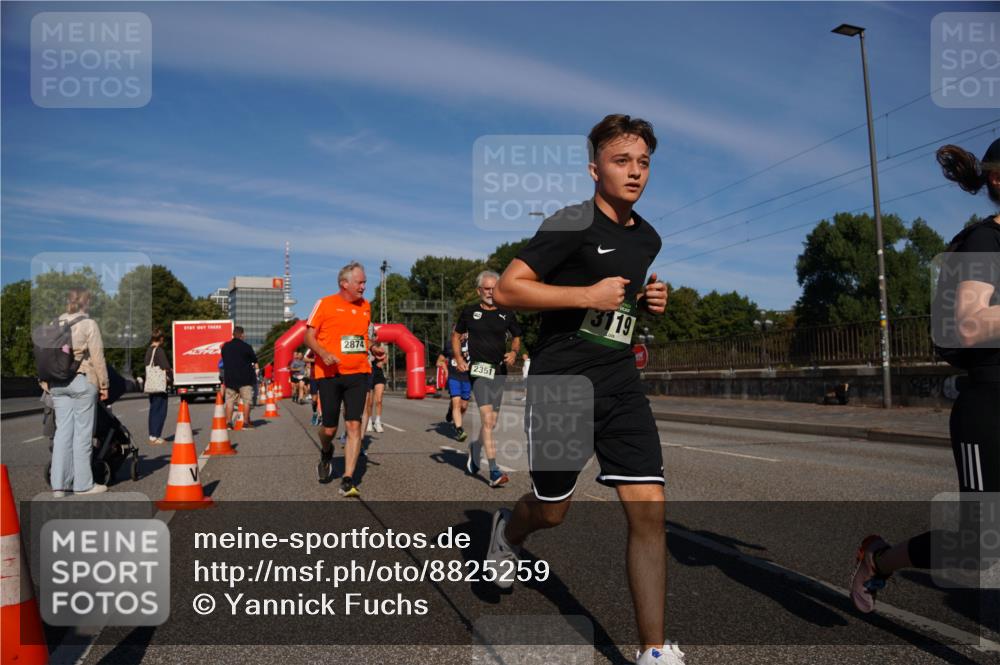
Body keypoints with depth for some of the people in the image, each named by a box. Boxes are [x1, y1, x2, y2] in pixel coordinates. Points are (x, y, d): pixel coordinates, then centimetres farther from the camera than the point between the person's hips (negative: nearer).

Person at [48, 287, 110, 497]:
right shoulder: (89, 324, -7)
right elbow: (98, 358, -8)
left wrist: (47, 381, 16)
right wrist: (103, 385, -2)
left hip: (58, 384, 6)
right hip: (82, 381, -5)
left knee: (63, 431, 8)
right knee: (82, 433, 0)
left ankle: (59, 484, 9)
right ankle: (83, 484, 6)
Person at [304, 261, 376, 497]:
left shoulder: (366, 306, 11)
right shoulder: (325, 304, -3)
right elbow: (309, 336, -3)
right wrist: (323, 353, -20)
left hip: (358, 374, 3)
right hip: (329, 374, -3)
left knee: (354, 425, -8)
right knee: (329, 428, 5)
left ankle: (348, 480, -3)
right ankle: (326, 453, 41)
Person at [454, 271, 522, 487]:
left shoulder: (506, 314, 8)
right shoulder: (469, 312, 4)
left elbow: (516, 337, 19)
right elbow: (456, 335, 16)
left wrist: (514, 352, -2)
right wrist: (458, 358, 1)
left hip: (499, 371, 3)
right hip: (478, 370, -3)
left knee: (491, 423, 9)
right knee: (487, 419, -16)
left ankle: (475, 447, 40)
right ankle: (494, 471, -16)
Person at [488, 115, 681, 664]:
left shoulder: (649, 238, 13)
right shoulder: (571, 224, -10)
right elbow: (506, 290, -15)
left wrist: (651, 300, 8)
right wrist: (587, 295, -21)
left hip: (621, 387, 6)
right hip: (560, 383, -5)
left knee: (648, 510, -6)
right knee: (551, 510, 10)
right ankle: (507, 530, 48)